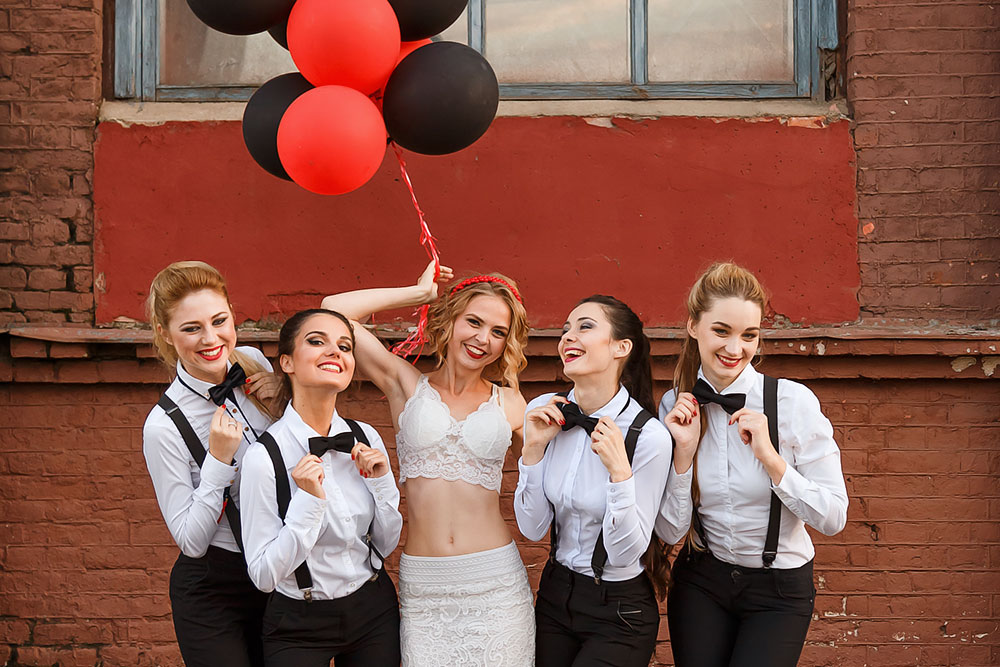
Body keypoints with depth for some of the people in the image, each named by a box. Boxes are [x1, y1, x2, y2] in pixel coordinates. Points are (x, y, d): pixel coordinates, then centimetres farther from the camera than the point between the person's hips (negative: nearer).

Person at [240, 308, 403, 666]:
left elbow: (386, 545, 4)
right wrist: (308, 501, -26)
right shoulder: (264, 456, -19)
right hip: (299, 627, -4)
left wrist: (381, 483, -11)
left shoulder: (365, 437, -4)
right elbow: (265, 576, -16)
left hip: (374, 611, 4)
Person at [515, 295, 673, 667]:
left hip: (619, 612, -4)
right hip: (554, 595, 5)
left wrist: (620, 472, -29)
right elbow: (532, 529, -4)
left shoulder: (648, 436, -20)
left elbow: (626, 554, -17)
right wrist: (533, 448, -15)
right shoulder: (545, 413, -6)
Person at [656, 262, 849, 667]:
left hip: (778, 591, -2)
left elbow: (833, 519, -15)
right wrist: (683, 452, -19)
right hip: (700, 583, 2)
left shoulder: (794, 401, -15)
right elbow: (670, 532, -7)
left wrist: (770, 458, -24)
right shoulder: (675, 407, -6)